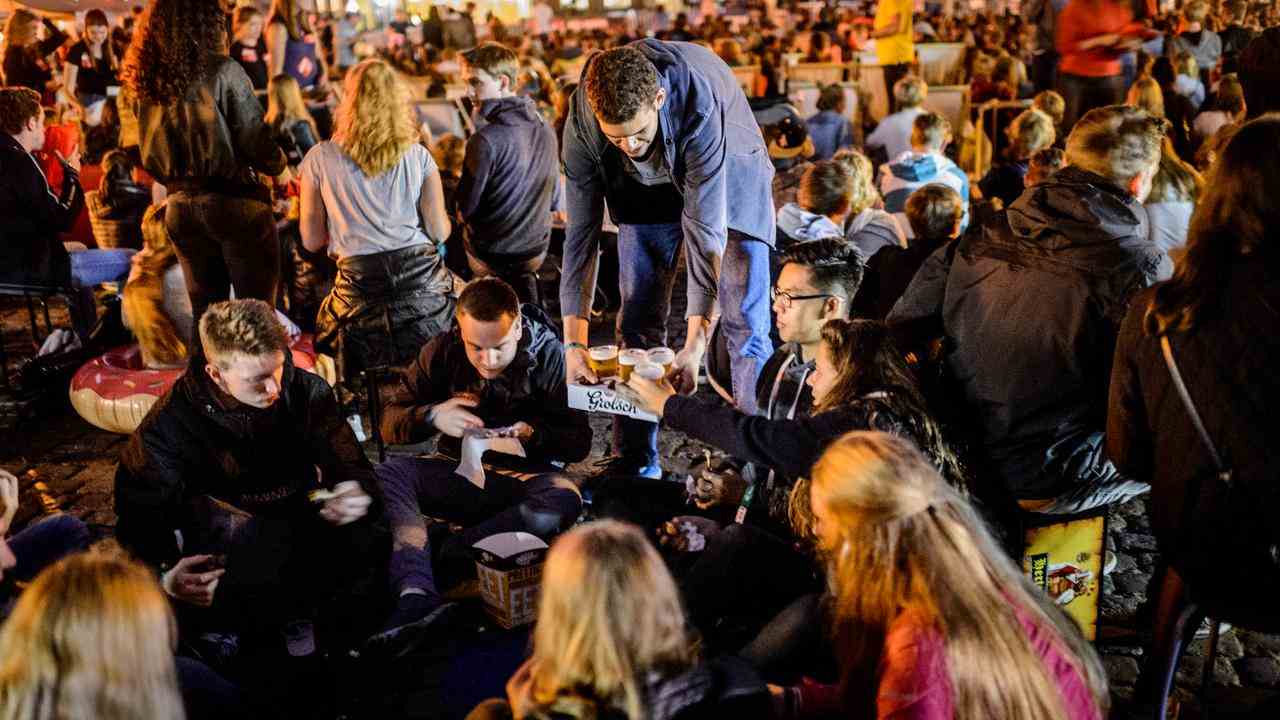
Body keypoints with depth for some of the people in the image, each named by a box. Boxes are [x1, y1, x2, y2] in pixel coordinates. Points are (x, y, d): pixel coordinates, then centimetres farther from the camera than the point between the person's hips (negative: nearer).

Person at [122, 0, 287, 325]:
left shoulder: (143, 81, 4)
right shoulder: (222, 71, -12)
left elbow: (152, 157, 10)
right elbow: (256, 140, -10)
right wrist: (278, 164, 9)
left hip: (180, 206, 6)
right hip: (235, 203, -5)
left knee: (205, 311, 15)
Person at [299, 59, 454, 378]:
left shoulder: (320, 159, -3)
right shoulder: (417, 157, -1)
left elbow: (311, 240, 3)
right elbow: (439, 232, -2)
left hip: (361, 288, -1)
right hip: (423, 279, 1)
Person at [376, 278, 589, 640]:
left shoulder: (549, 356, -10)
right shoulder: (442, 352, -6)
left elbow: (579, 443, -8)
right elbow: (390, 423, -3)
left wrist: (534, 434, -29)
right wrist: (433, 416, -24)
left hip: (525, 476, -2)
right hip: (461, 473, 2)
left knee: (563, 502, -36)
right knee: (387, 474, -26)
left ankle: (444, 559, -30)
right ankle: (417, 593, -41)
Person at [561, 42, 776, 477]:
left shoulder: (699, 102, -41)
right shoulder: (582, 119, -29)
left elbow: (706, 229, -41)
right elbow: (581, 232, -23)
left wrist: (695, 345, -44)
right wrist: (573, 342, -27)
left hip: (729, 176, -3)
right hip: (647, 185, 3)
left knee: (745, 321, -10)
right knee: (638, 318, 0)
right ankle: (635, 465, 9)